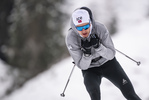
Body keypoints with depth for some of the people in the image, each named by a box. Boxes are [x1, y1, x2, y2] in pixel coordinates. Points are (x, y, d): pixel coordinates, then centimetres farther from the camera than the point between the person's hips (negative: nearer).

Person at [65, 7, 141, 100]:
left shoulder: (100, 28, -25)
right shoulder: (71, 39, -26)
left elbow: (111, 55, -18)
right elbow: (83, 66, -20)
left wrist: (98, 46, -37)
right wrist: (86, 52, -39)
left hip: (107, 63, 1)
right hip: (90, 69, -1)